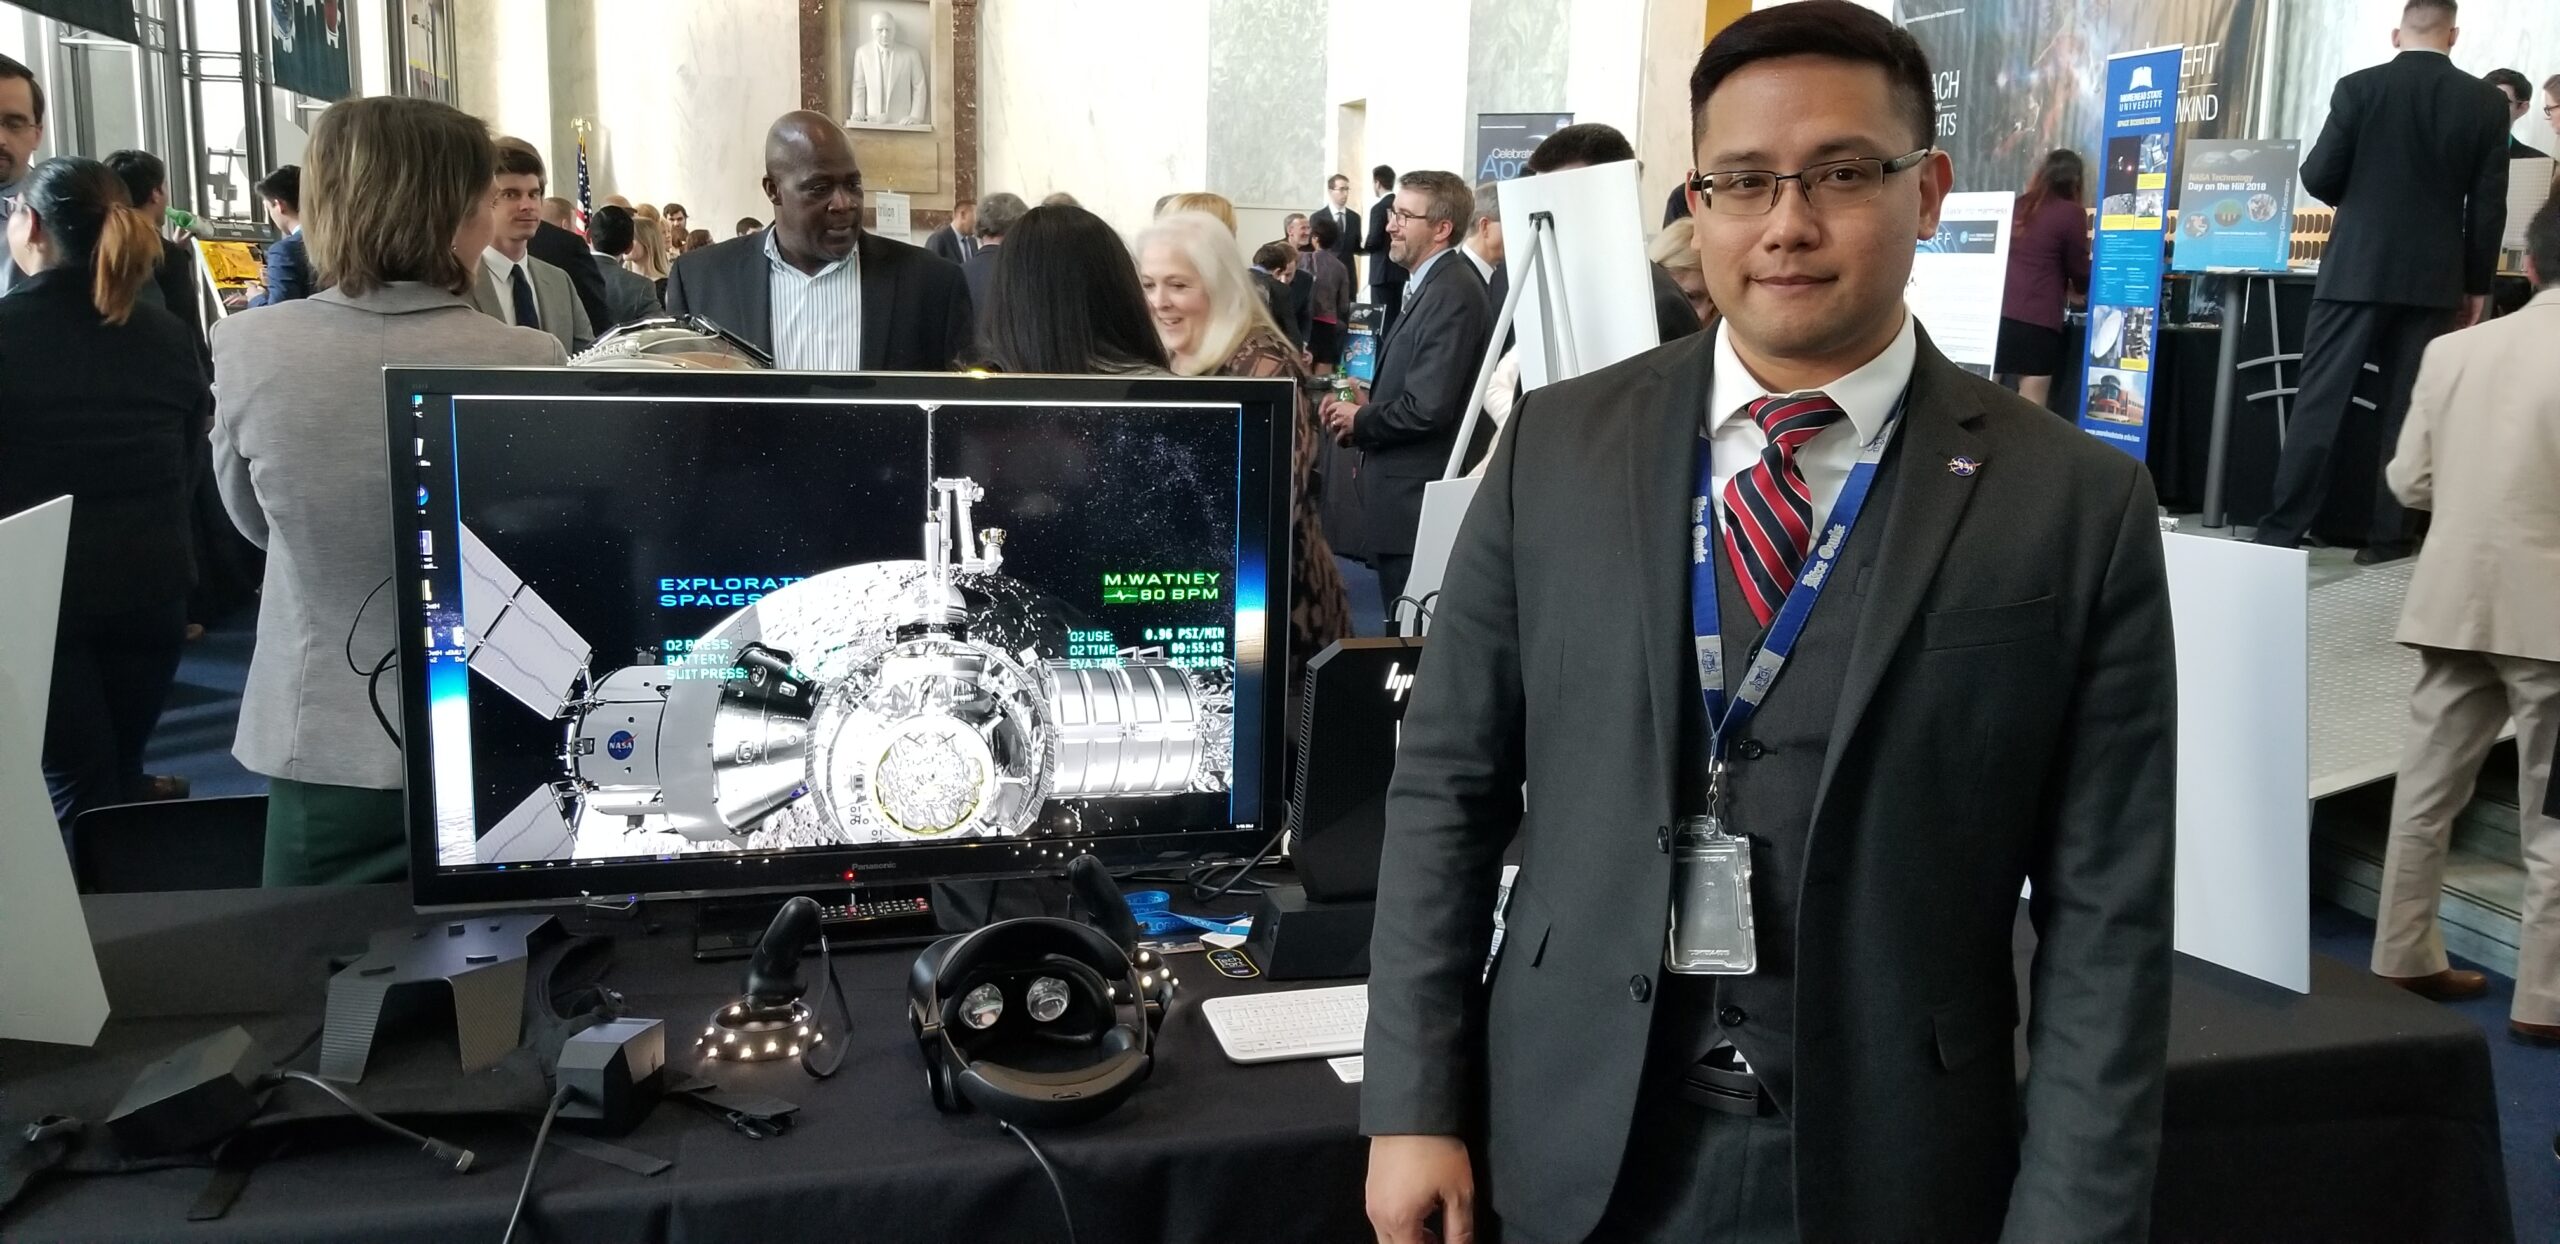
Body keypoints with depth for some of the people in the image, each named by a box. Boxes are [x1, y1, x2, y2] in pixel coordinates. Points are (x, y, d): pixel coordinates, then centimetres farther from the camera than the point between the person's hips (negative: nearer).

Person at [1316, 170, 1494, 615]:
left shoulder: (1450, 294, -18)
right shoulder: (1432, 285, 15)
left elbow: (1427, 408, -24)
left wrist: (1360, 420, -9)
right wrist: (1371, 401, 6)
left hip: (1417, 504, -10)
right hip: (1407, 495, 10)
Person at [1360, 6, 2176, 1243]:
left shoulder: (2077, 505, -6)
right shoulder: (1556, 444, -2)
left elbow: (2104, 921, -5)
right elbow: (1447, 783, 0)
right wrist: (1414, 1104, -2)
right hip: (1578, 1142, 2)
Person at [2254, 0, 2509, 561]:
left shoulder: (2358, 88, -5)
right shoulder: (2487, 102, 1)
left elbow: (2318, 179, -4)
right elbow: (2489, 205, 1)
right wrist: (2477, 283, 10)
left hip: (2356, 270, -1)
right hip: (2433, 278, 2)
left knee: (2320, 400, 0)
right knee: (2407, 408, 6)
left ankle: (2282, 530, -2)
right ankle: (2387, 538, 8)